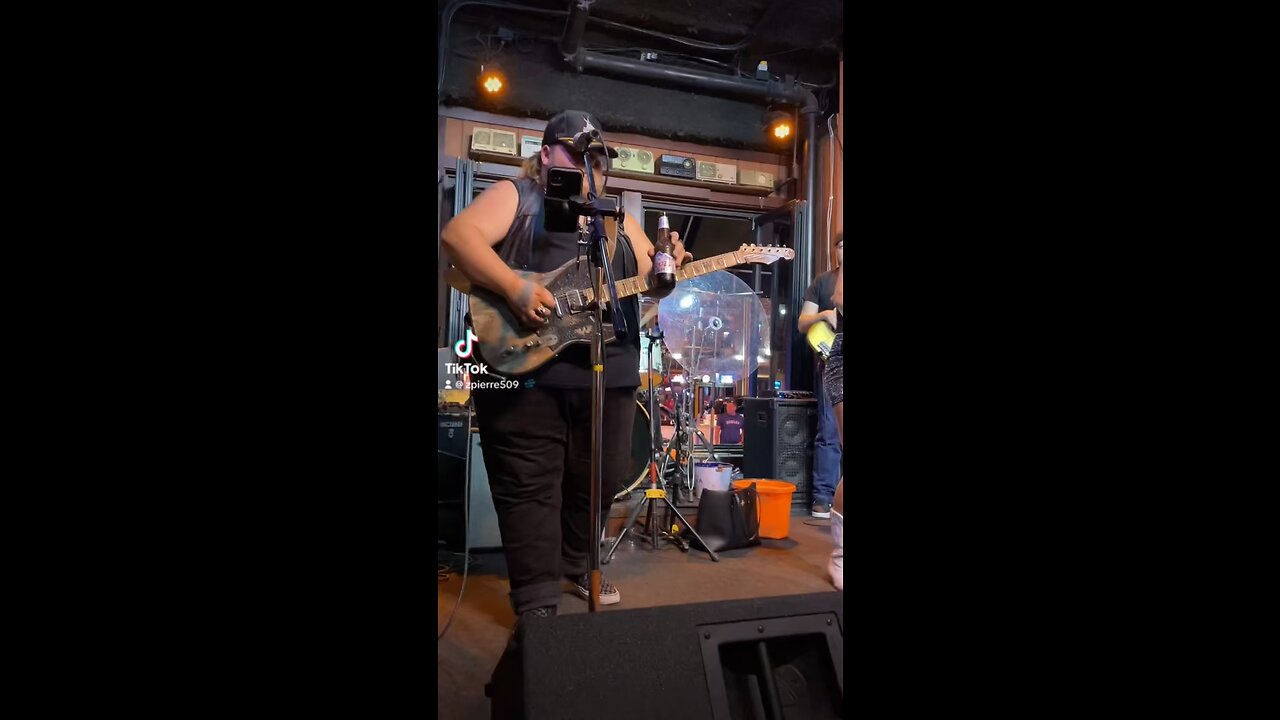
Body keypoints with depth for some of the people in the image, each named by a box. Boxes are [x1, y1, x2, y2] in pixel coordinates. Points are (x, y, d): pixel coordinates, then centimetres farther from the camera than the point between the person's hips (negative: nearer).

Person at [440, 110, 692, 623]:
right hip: (524, 366, -5)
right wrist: (515, 288, -23)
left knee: (597, 480, 13)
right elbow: (458, 235, -11)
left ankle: (576, 568, 35)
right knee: (528, 486, -1)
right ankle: (537, 604, 11)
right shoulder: (516, 196, 5)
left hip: (608, 371, 5)